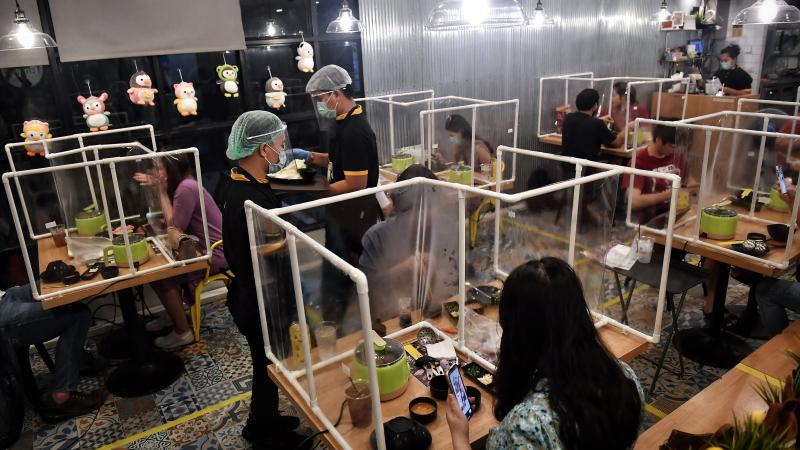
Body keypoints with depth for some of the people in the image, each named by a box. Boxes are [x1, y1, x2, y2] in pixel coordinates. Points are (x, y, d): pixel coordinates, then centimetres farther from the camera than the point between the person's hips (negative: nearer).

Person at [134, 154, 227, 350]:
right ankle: (173, 315, 27)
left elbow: (175, 228, -18)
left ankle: (183, 333, 3)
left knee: (159, 275, -10)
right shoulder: (182, 184, 8)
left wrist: (163, 192, -14)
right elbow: (170, 220, 6)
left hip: (216, 253, -10)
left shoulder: (187, 188, -21)